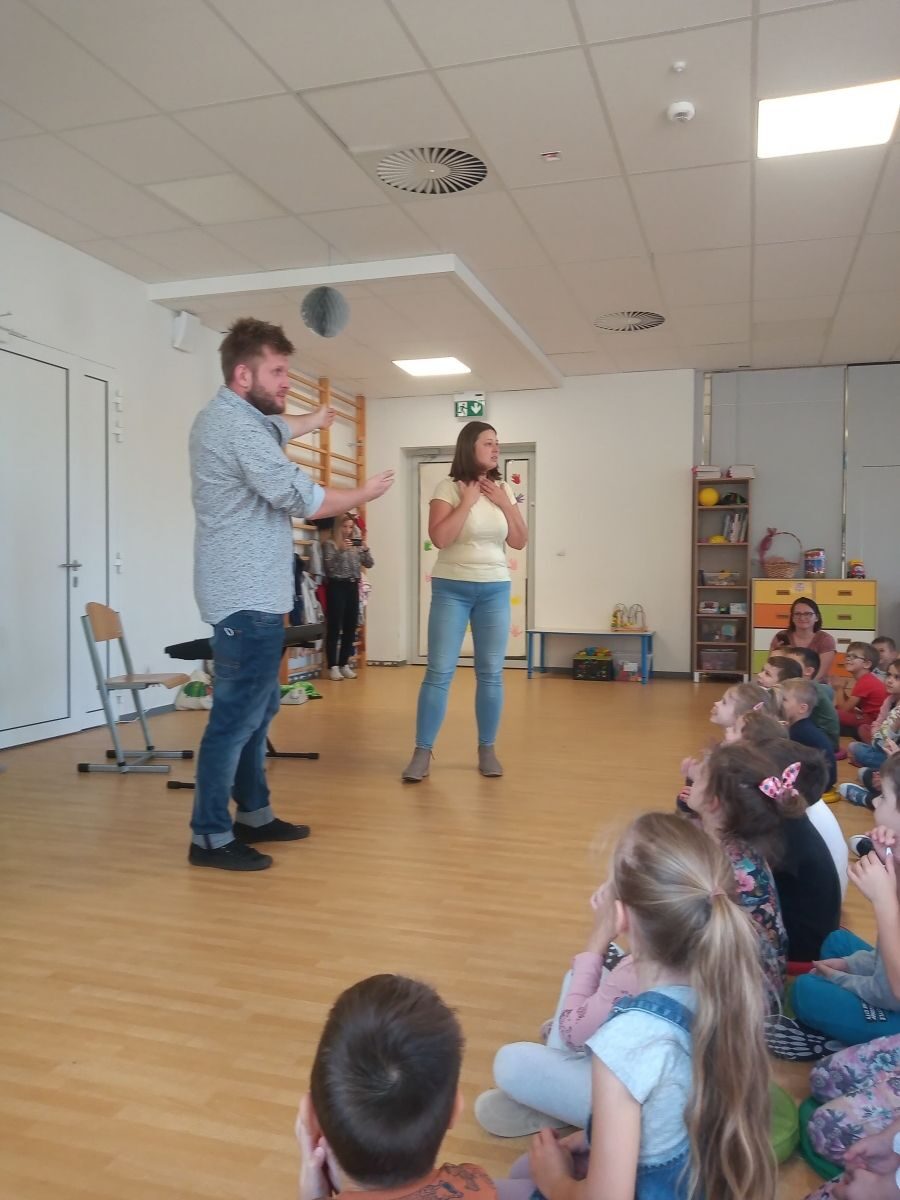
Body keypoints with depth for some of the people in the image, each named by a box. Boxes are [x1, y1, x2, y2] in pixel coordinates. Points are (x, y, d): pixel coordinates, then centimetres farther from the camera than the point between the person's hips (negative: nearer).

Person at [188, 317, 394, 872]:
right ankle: (210, 837, 5)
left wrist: (315, 420, 55)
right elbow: (303, 498, -20)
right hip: (249, 599, -11)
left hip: (248, 594, 11)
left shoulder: (229, 416, 15)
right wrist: (365, 493, -4)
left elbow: (273, 430, 38)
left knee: (259, 710, 16)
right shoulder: (237, 424, -18)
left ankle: (254, 816, 27)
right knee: (237, 716, -5)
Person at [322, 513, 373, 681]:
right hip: (337, 587, -6)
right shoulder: (329, 543, -1)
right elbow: (328, 565, -13)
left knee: (350, 628, 7)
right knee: (335, 628, -5)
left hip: (353, 587, 6)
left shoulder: (356, 544, 14)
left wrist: (366, 549, -7)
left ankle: (344, 664, 16)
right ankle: (333, 666, -2)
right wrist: (341, 550, -22)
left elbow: (369, 564, 10)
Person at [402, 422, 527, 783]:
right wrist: (467, 500, -15)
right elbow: (439, 538, -17)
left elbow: (520, 542, 6)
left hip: (495, 590, 4)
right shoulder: (449, 487, -6)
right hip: (452, 588, -4)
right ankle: (422, 752, 4)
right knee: (439, 673, -4)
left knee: (491, 674, 5)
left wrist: (505, 503, -4)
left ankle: (487, 750, 17)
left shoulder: (504, 490, 8)